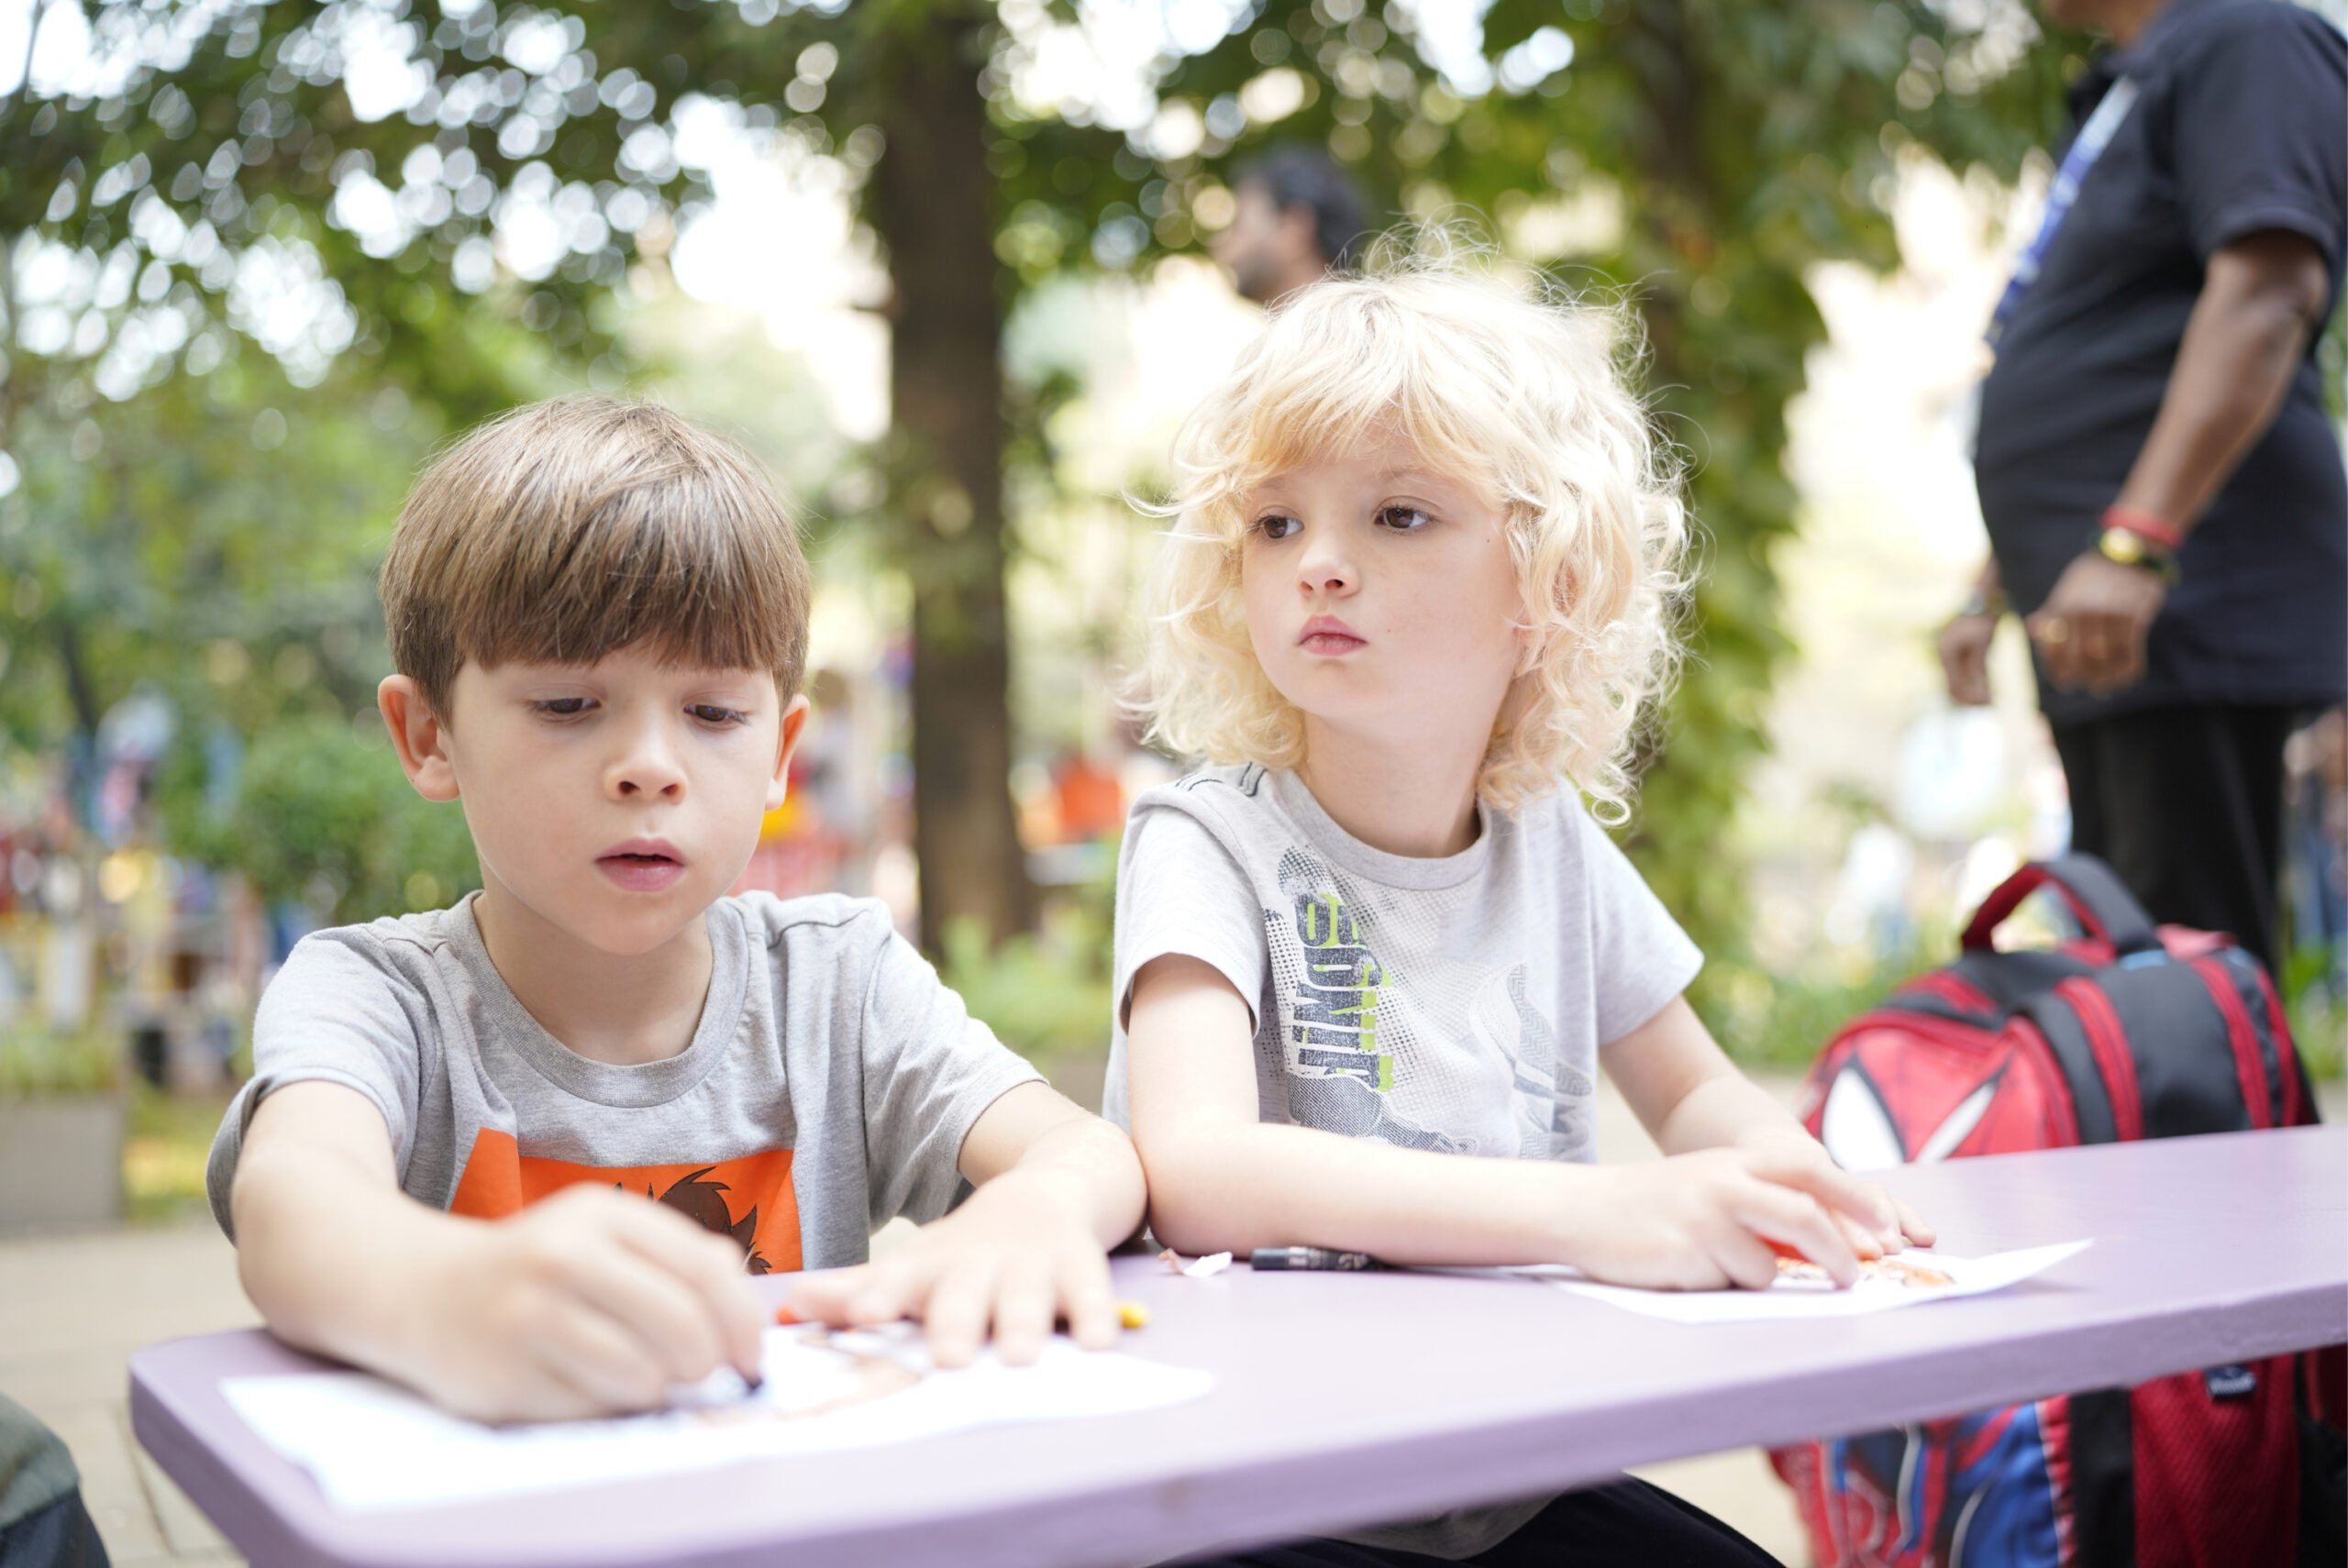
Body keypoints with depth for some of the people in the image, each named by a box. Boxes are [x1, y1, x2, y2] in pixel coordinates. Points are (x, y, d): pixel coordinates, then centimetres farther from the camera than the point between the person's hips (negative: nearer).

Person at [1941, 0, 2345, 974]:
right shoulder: (2125, 93, 26)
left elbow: (2270, 291, -21)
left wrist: (2132, 546, -29)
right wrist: (1990, 597, 25)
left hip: (2188, 603, -10)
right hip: (2098, 631, 10)